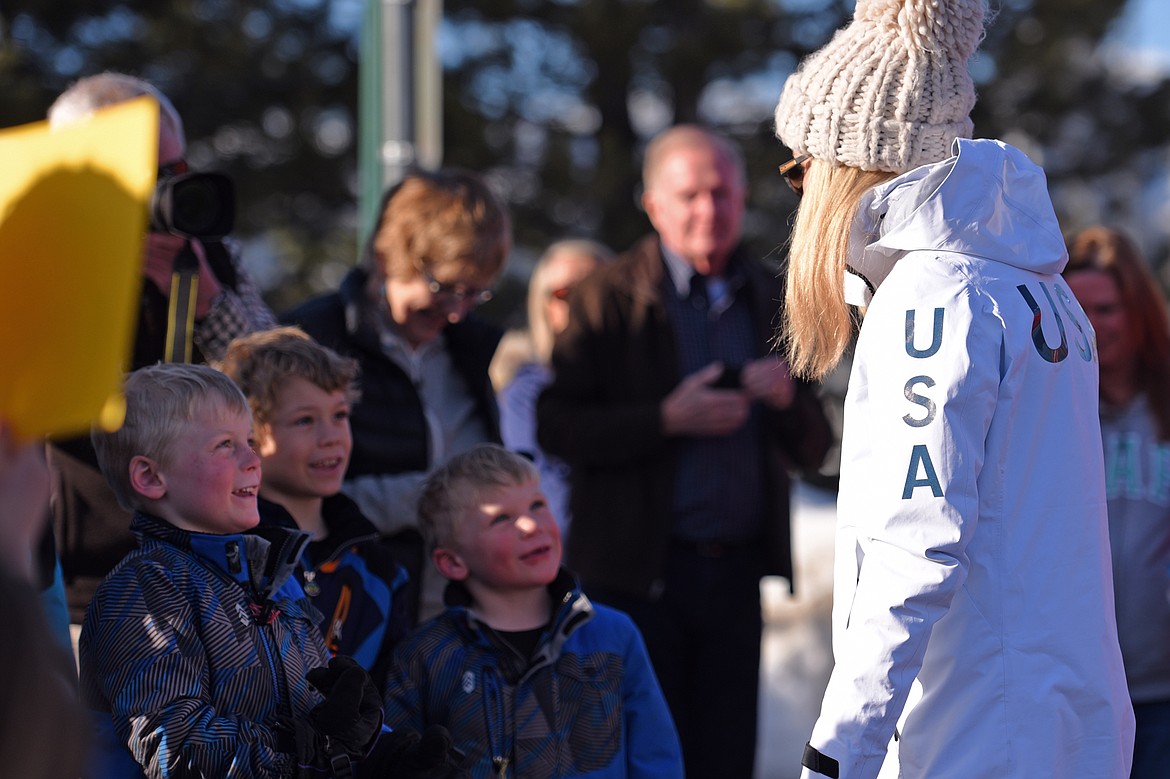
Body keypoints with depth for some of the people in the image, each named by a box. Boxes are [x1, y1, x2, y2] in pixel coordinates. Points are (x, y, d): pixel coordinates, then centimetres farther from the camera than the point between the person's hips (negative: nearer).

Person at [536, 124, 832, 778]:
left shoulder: (770, 300, 11)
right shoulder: (611, 297, -2)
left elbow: (812, 451, 14)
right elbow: (556, 428, -9)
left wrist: (788, 400, -7)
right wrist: (668, 419, -17)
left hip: (737, 571, 4)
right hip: (640, 572, -4)